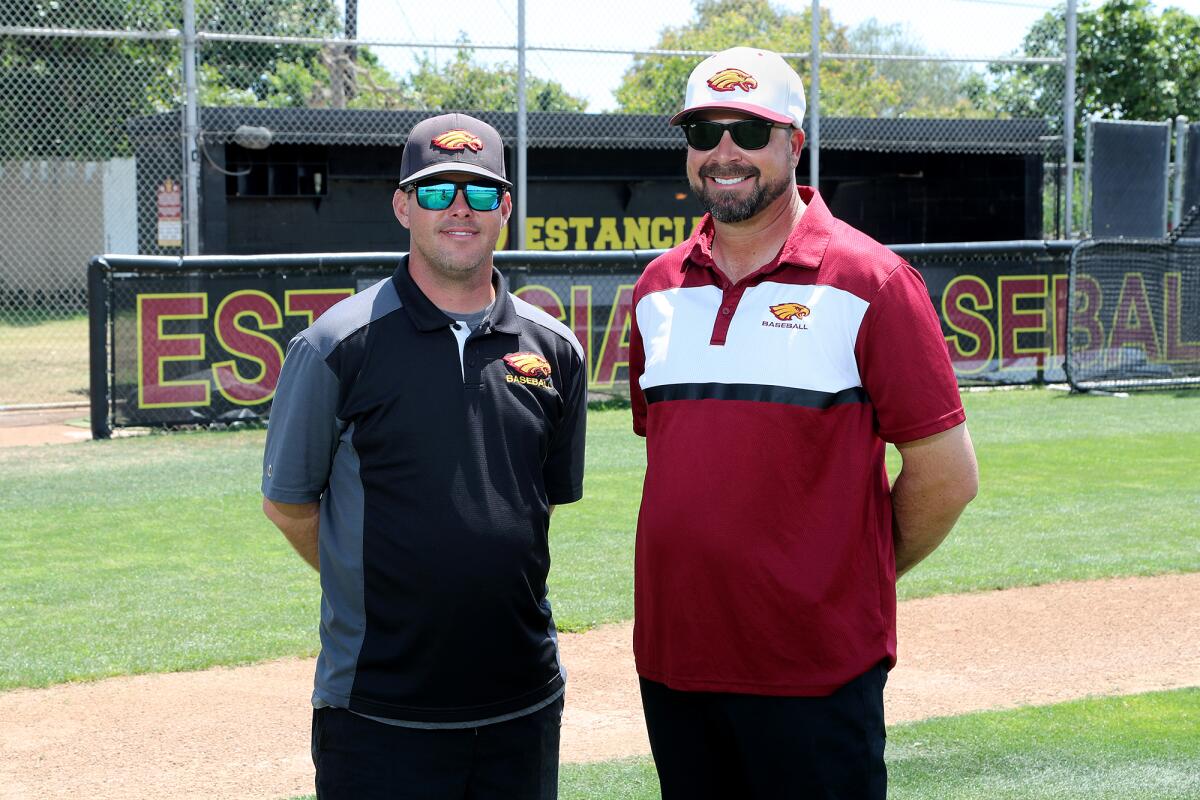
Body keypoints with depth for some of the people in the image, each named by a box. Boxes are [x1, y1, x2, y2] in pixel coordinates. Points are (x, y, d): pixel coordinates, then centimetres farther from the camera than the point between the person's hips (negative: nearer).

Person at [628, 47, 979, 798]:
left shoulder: (869, 280, -7)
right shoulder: (659, 288, 10)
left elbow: (947, 476, -6)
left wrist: (854, 580, 4)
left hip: (815, 673, -5)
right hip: (671, 659, 5)